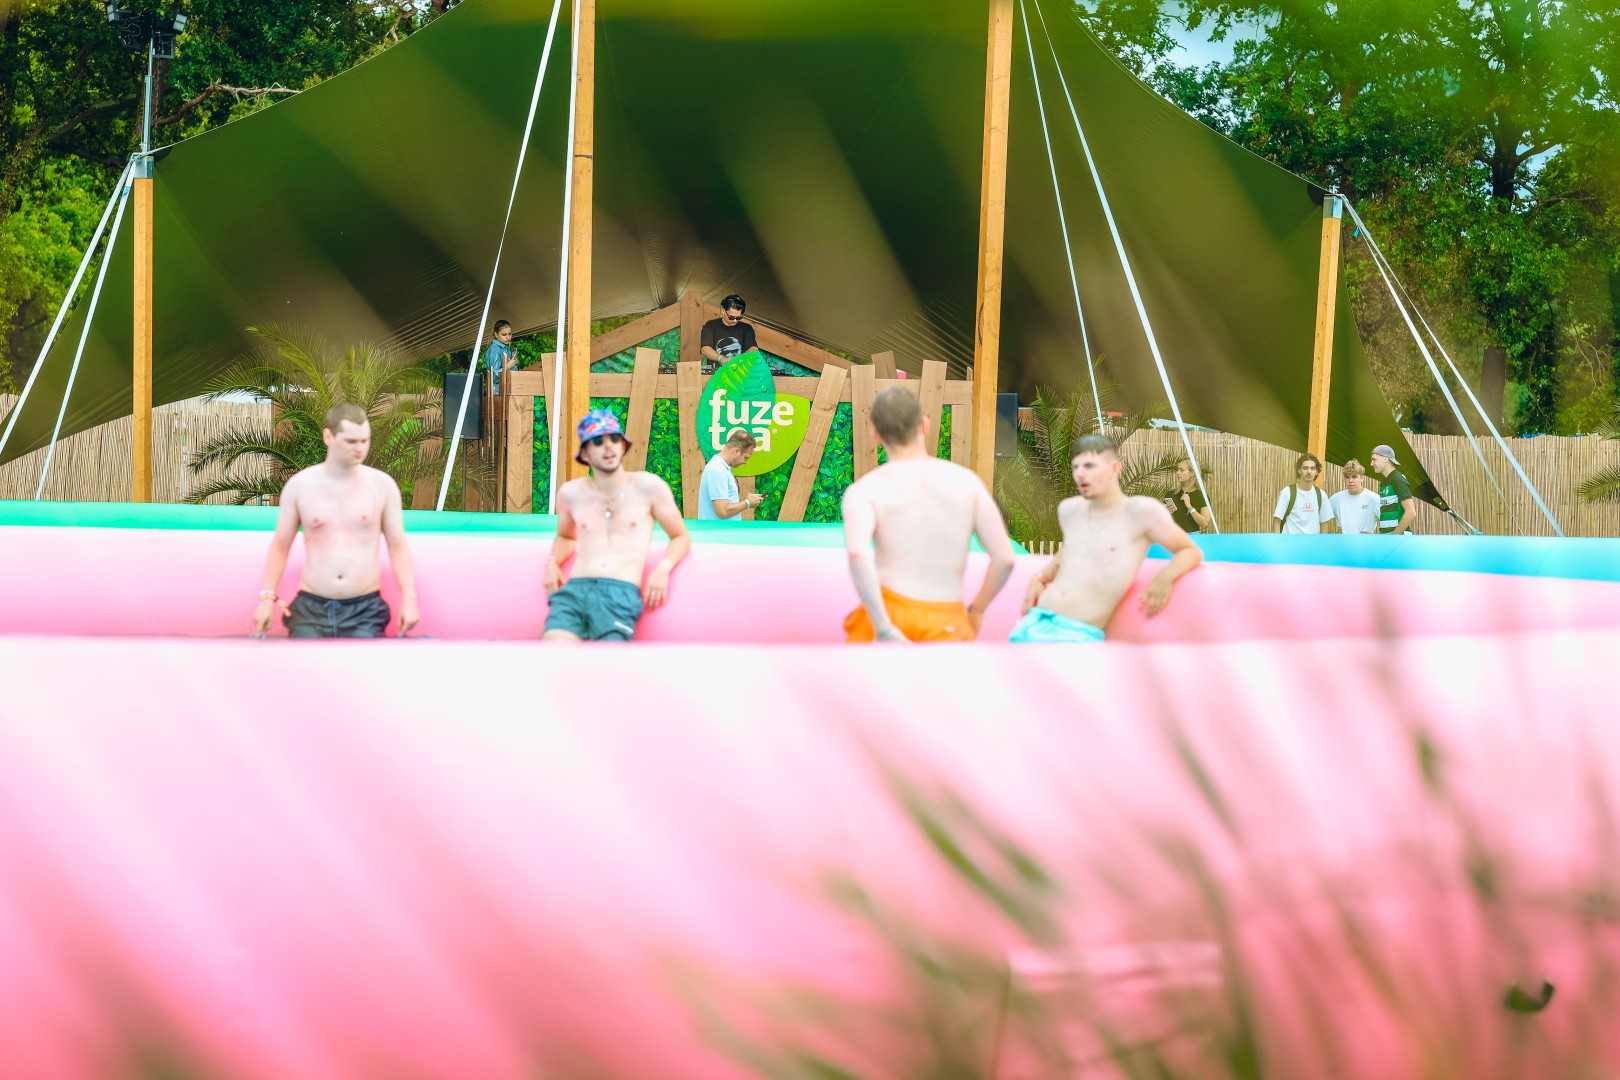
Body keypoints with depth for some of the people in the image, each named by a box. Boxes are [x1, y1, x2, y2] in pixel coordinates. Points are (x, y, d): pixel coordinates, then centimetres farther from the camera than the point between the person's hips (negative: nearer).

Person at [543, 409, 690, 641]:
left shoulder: (648, 487, 9)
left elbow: (681, 537, 17)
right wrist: (552, 562, 15)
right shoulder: (571, 493, 18)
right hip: (573, 590, 2)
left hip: (622, 593, -2)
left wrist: (663, 568, -3)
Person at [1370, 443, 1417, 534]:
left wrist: (1394, 534, -15)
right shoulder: (1385, 482, 16)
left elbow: (1411, 512, -18)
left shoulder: (1398, 480, -11)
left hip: (1398, 537, -9)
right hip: (1386, 538, 9)